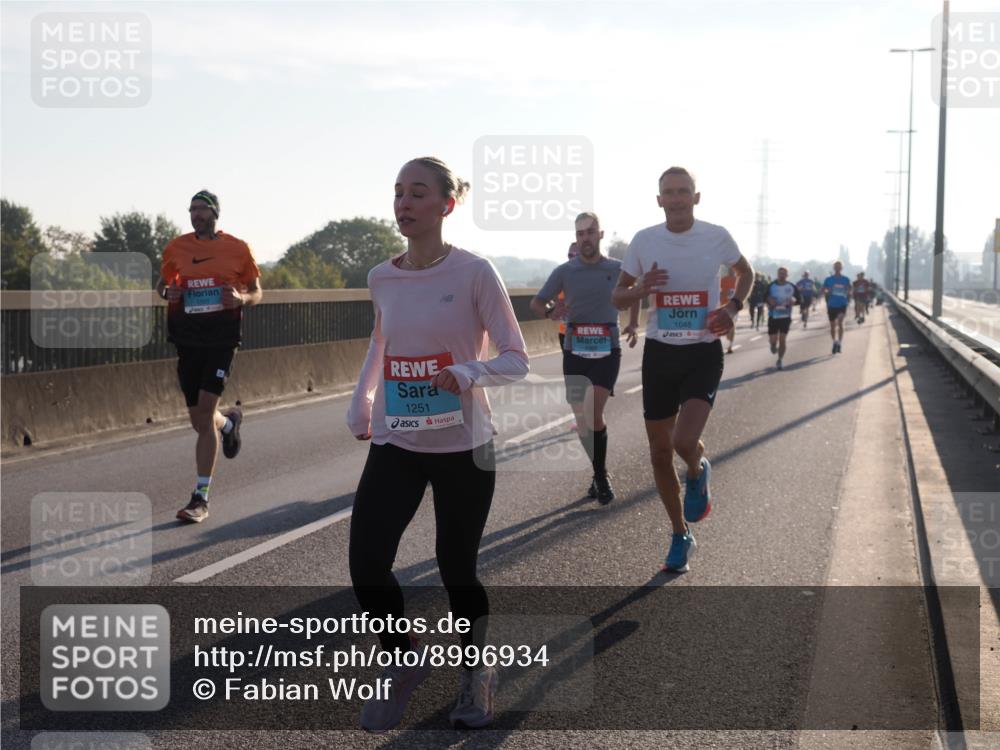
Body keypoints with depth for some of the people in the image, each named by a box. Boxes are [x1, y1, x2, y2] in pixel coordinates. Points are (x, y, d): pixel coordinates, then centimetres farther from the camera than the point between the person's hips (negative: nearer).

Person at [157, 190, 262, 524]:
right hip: (187, 341, 4)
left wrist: (241, 299, -13)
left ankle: (201, 498, -7)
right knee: (199, 421, 7)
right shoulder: (176, 247, 8)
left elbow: (256, 291, 10)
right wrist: (167, 292, -4)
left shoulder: (237, 248, 1)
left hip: (222, 339, -4)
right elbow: (162, 284, 20)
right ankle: (230, 422, 47)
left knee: (205, 412, -14)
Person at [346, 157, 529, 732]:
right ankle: (403, 667, 19)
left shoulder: (474, 272, -11)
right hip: (395, 444, 4)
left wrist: (471, 373, -28)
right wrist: (361, 402, 10)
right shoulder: (382, 278, 2)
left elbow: (516, 360, -10)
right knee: (367, 568, -7)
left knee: (457, 572, 5)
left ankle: (477, 674, 32)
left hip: (463, 446, -3)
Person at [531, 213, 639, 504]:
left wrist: (633, 325, 11)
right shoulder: (564, 271, 0)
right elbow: (536, 303, 4)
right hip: (575, 352, 2)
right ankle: (600, 474, 25)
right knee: (582, 421, 6)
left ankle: (600, 476, -4)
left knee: (593, 414, -19)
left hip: (607, 351, -2)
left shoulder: (617, 269, 1)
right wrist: (552, 312, -18)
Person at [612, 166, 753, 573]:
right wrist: (640, 289, -16)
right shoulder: (643, 241, -3)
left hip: (703, 353, -2)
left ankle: (698, 473, 16)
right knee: (660, 452, 7)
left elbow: (746, 272, 14)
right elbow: (617, 297, 6)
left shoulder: (717, 236, -6)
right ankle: (680, 535, 27)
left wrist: (733, 307, -4)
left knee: (685, 441, -23)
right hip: (659, 353, 3)